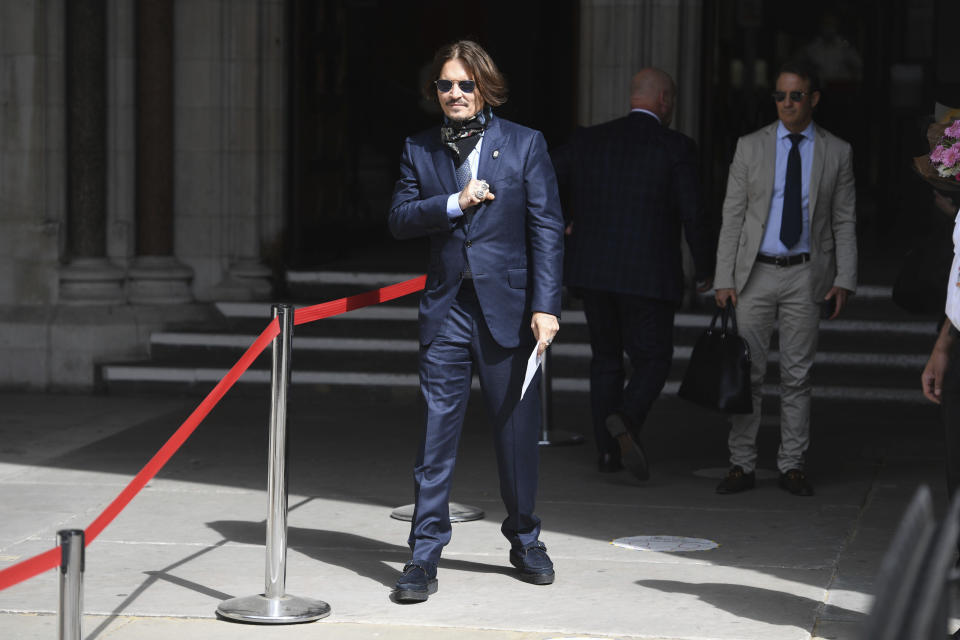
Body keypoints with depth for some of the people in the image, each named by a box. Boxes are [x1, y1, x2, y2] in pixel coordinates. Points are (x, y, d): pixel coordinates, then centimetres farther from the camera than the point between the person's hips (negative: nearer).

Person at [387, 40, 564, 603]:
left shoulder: (525, 145, 1)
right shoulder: (420, 150, 8)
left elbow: (547, 228, -3)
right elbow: (400, 218, 3)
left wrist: (547, 306, -10)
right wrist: (454, 204, -13)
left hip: (507, 307, -1)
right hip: (447, 308, 1)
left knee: (517, 430, 8)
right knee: (437, 431, -2)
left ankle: (525, 540, 26)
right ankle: (425, 555, 3)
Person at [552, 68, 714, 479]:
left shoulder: (588, 140, 4)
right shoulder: (676, 148, -6)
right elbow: (693, 217, -9)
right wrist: (705, 271, 5)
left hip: (592, 273, 4)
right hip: (648, 276, -4)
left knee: (605, 357, 18)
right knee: (652, 361, 7)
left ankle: (607, 449, 16)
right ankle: (625, 421, -21)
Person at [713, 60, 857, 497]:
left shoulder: (837, 153, 4)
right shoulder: (750, 147, 4)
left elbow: (844, 222, 5)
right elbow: (732, 216, 2)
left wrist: (844, 280, -4)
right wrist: (724, 279, -4)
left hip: (806, 275, 0)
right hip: (756, 273, 0)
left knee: (797, 374, 5)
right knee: (747, 372, -1)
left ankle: (792, 466, 12)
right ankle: (742, 465, 6)